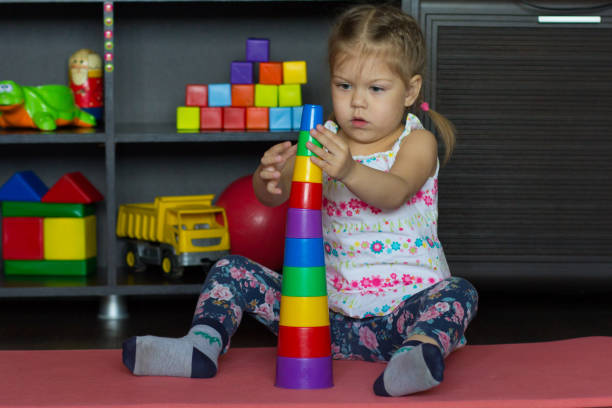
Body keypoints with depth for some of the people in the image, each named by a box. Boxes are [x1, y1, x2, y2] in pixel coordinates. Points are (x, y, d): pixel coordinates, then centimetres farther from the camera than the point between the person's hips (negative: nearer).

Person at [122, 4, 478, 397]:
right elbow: (271, 195, -8)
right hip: (329, 311, 4)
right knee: (232, 272, -4)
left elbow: (393, 193, -25)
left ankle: (422, 350, -63)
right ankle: (203, 344, -24)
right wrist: (269, 176, -34)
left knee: (459, 292, -35)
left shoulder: (418, 142, -3)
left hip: (405, 303, -4)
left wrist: (350, 171, -47)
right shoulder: (323, 142, 5)